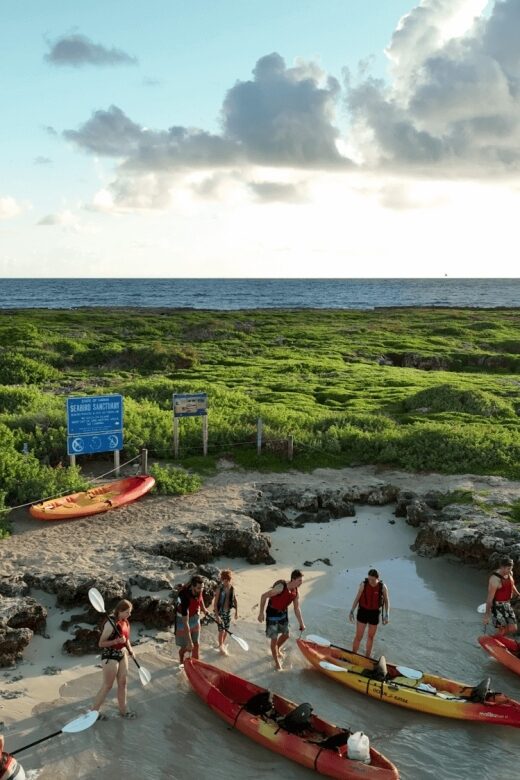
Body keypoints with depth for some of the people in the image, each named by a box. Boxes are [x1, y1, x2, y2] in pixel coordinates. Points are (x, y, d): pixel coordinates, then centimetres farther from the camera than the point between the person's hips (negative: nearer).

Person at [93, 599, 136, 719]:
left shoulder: (124, 621, -1)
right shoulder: (111, 623, -26)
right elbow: (101, 643, -22)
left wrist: (130, 649, 5)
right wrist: (117, 641, -33)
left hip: (122, 653, 8)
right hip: (110, 656, -8)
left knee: (123, 682, 17)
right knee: (107, 685, 5)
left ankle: (123, 710, 31)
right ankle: (94, 711, 21)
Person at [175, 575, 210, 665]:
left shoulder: (199, 591, -22)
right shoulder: (185, 598, -40)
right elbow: (185, 623, -36)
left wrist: (204, 609, 23)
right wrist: (189, 641, -34)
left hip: (195, 618, 5)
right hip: (183, 620, -5)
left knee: (196, 645, 8)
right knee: (186, 647, 9)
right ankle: (181, 661, 40)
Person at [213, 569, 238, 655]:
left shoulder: (232, 588, -4)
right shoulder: (219, 589, -19)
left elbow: (235, 600, 9)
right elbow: (215, 603, -17)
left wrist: (236, 611, 9)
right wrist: (217, 615, -20)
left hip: (228, 611, 5)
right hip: (220, 612, -5)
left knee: (226, 629, 15)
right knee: (222, 630, -1)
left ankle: (223, 644, 35)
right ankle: (221, 646, 19)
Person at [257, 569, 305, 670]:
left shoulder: (296, 592, -8)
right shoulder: (281, 587, -31)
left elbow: (296, 609, 5)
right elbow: (264, 596, -24)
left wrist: (301, 623, 7)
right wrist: (261, 613, -21)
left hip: (283, 613, 7)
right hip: (272, 614, -7)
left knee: (286, 635, 20)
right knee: (274, 638, -2)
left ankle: (277, 649, 49)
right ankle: (277, 663, 14)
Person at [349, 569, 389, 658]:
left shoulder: (383, 587, -15)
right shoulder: (363, 584, -17)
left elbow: (386, 601, -3)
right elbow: (357, 598, -8)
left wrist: (386, 616, -10)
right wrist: (351, 612, -12)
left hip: (375, 614, 1)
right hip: (363, 612, -1)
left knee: (371, 637, 16)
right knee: (358, 637, -2)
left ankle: (367, 657, 34)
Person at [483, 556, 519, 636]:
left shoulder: (509, 573, -3)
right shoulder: (495, 579, -27)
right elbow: (490, 598, -23)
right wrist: (487, 615, -20)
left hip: (507, 604, 8)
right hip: (497, 606, -8)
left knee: (513, 629, 10)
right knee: (502, 630, -4)